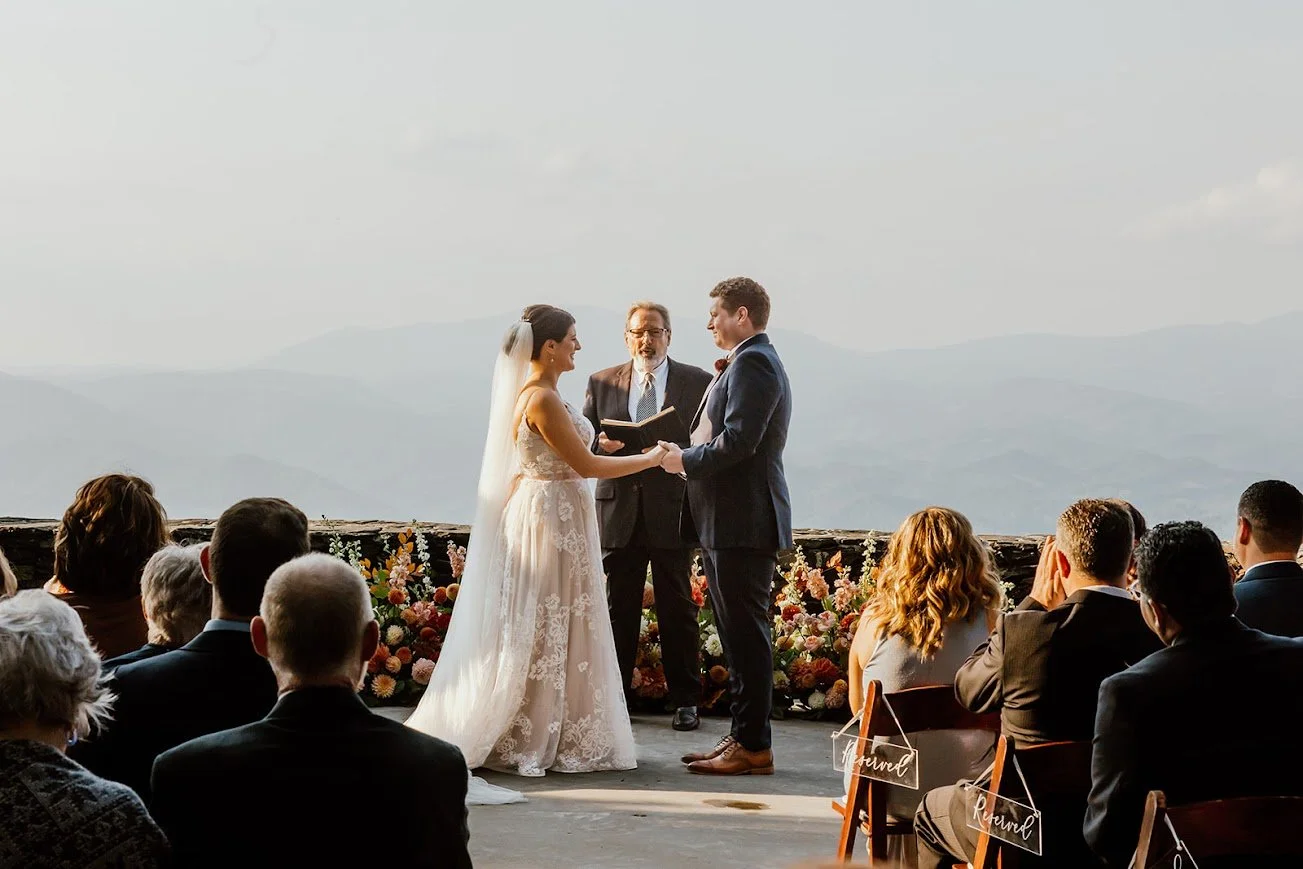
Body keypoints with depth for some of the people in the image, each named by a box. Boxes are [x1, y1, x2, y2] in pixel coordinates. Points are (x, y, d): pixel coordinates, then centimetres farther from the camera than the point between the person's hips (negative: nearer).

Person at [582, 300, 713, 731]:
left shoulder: (697, 382, 4)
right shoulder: (602, 383, 10)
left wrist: (678, 451, -18)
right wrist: (600, 444, -12)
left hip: (672, 510, -2)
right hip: (619, 508, 2)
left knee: (677, 609, 5)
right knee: (618, 609, 7)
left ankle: (685, 700, 13)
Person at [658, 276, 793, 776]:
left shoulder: (752, 364, -13)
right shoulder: (748, 363, 22)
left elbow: (738, 440, -23)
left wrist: (686, 462, -11)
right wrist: (689, 458, 7)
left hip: (743, 523, -11)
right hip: (729, 523, 11)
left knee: (746, 635, -7)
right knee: (739, 635, 14)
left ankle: (753, 747, -3)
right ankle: (744, 736, 20)